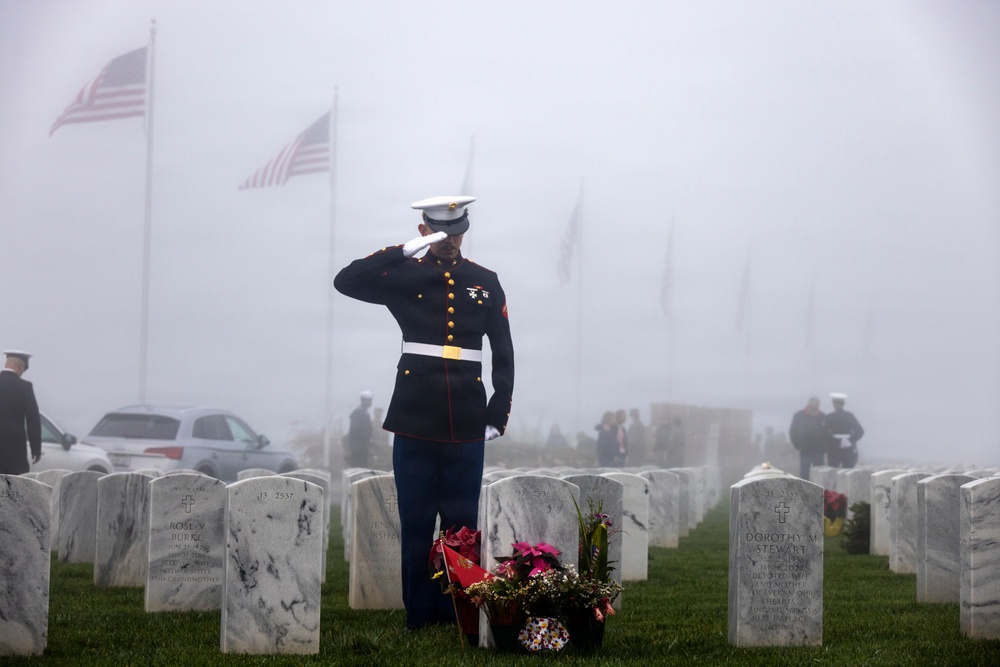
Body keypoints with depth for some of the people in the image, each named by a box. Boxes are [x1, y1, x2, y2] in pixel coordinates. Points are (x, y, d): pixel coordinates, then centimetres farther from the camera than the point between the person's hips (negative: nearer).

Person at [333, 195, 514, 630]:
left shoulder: (486, 283, 9)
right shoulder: (404, 275, 3)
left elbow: (504, 355, 11)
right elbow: (345, 281, -12)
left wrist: (498, 416, 4)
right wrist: (405, 251, -17)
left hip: (467, 424, 2)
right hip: (415, 421, -1)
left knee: (462, 525, 5)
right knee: (416, 524, 3)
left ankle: (458, 615, 14)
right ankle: (420, 618, 10)